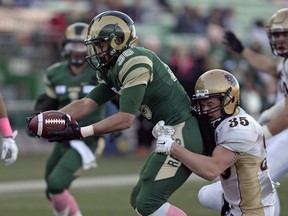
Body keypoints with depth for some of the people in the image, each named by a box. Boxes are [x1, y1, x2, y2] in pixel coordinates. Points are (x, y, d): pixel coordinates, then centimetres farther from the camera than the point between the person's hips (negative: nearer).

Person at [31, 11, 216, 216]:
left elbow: (125, 119, -21)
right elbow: (86, 104, 10)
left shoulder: (134, 62, -18)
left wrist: (80, 132, -22)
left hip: (183, 135, -10)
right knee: (139, 199, 14)